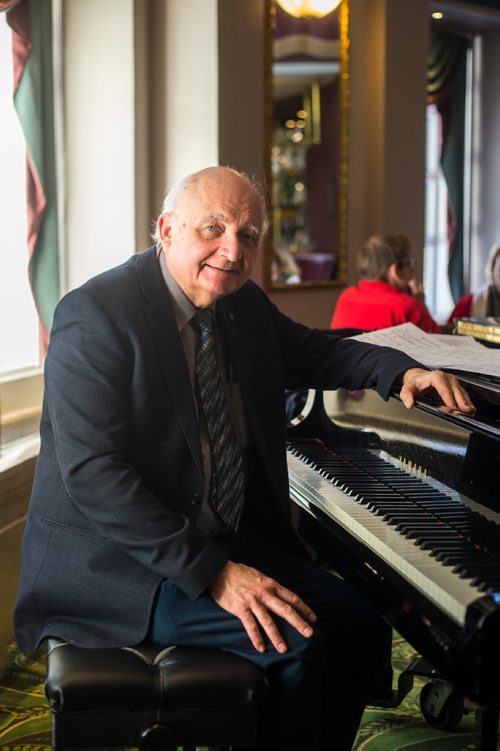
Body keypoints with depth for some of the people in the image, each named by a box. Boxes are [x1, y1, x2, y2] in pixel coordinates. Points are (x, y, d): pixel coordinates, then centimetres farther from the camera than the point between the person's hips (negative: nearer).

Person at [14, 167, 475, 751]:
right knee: (292, 640, -22)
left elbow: (311, 353, 25)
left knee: (361, 626, -2)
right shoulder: (94, 317, -18)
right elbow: (93, 474, -25)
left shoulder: (244, 305, 6)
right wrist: (212, 572, -28)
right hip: (119, 562, -8)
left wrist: (401, 370, 4)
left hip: (226, 541, 8)